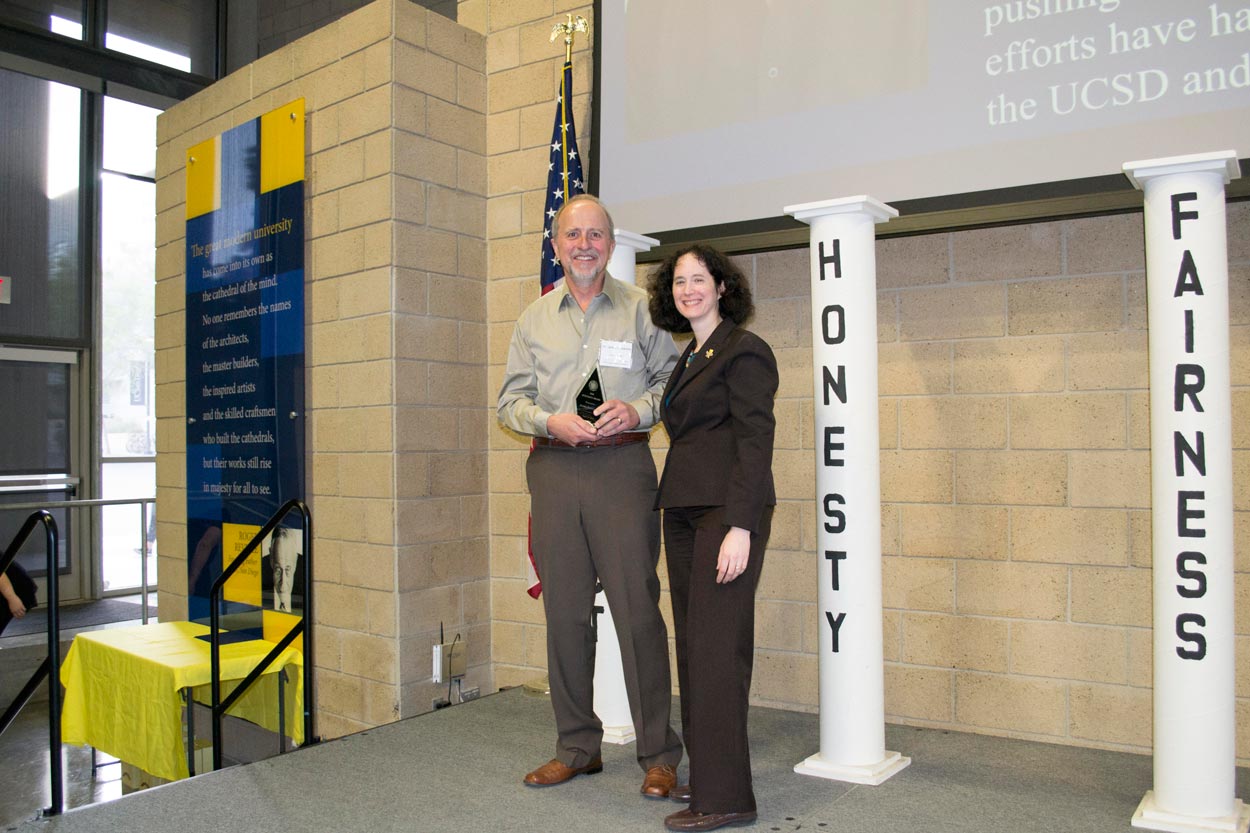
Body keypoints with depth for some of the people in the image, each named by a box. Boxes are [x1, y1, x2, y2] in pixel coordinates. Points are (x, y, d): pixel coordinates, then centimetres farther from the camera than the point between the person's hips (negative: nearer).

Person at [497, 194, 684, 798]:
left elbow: (673, 378, 8)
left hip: (622, 465, -3)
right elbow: (511, 400, 12)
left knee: (637, 607, -6)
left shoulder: (640, 308, 9)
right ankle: (577, 747, 21)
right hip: (553, 469, 3)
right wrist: (552, 421, -8)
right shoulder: (534, 318, 15)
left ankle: (658, 754, 6)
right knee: (564, 611, 6)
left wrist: (637, 410, -11)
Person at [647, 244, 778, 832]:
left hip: (727, 513, -9)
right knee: (693, 645, 11)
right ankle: (704, 775, 23)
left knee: (716, 648, -7)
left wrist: (740, 528, -20)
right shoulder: (688, 358, 19)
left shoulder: (743, 350, -7)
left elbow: (755, 441, -14)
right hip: (683, 513, 9)